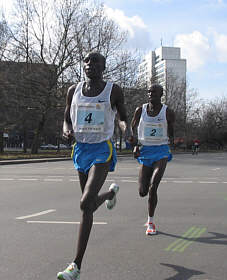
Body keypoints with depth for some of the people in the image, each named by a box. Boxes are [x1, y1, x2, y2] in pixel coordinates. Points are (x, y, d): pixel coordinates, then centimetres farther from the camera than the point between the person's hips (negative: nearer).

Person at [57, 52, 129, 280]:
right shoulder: (74, 91, 5)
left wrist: (126, 129, -14)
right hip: (81, 149, 5)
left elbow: (122, 116, 9)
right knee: (91, 203, 18)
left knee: (86, 204, -20)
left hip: (102, 150, -5)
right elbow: (67, 119, 14)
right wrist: (66, 130, -9)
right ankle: (111, 192, 59)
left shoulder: (113, 91, -4)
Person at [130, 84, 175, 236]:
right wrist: (136, 146, -1)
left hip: (161, 152, -2)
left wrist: (171, 139, 3)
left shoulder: (168, 112, -3)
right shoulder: (140, 110, 1)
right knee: (142, 192, 3)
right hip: (145, 151, 2)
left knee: (152, 187, -19)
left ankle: (151, 222, -4)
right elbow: (133, 128, 12)